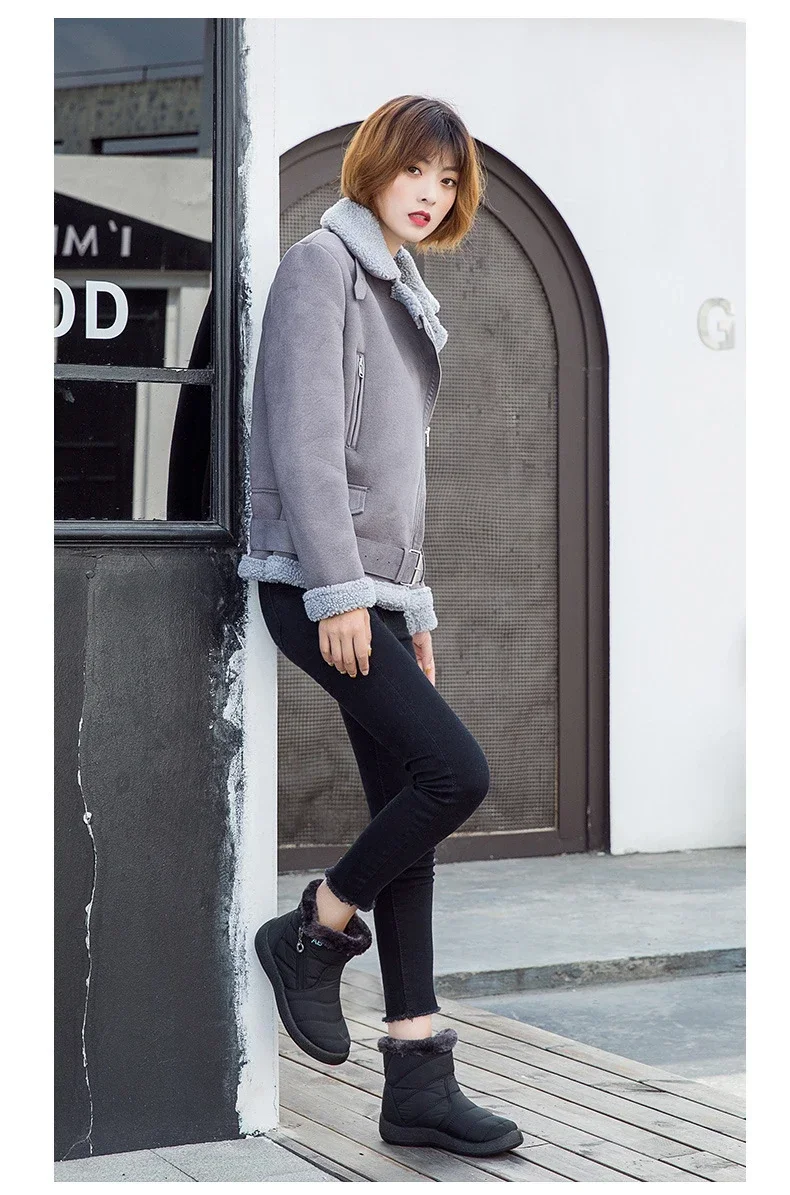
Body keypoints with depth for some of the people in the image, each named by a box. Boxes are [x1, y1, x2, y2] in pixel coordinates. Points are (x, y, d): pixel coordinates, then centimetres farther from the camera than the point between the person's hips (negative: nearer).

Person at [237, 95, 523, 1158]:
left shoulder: (405, 295, 22)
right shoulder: (323, 264, -5)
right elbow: (304, 438, -15)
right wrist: (338, 589, -20)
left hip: (371, 589, 9)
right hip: (316, 583, -9)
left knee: (412, 813, 4)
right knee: (457, 770, -18)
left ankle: (417, 1083, 6)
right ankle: (314, 934, 4)